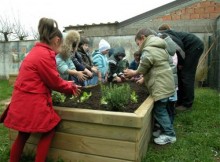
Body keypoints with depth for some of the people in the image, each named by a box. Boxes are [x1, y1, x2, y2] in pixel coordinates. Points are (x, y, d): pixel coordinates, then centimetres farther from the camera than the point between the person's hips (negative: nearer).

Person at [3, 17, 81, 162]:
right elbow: (54, 81, -12)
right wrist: (71, 88, 4)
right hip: (32, 103, -10)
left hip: (24, 101, 10)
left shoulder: (36, 51, 12)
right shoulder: (45, 55, -19)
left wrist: (67, 84, 13)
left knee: (23, 134, 22)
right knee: (49, 132, 10)